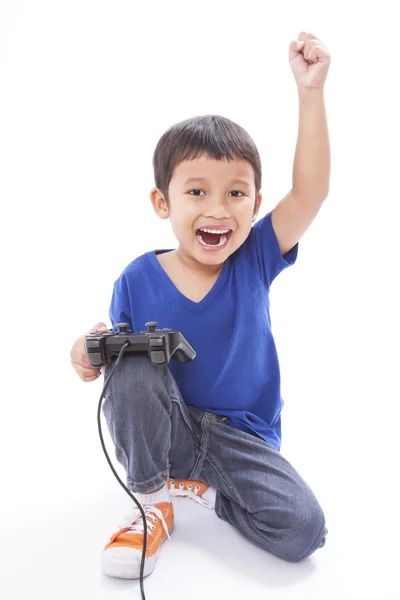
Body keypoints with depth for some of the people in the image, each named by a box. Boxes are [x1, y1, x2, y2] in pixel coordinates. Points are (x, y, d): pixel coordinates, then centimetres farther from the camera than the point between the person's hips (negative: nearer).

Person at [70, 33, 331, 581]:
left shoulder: (254, 258, -10)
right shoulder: (137, 280, -11)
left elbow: (310, 190, -21)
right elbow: (119, 358, -3)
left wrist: (310, 89, -27)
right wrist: (96, 356, -28)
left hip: (243, 437, 0)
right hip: (166, 428, 0)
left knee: (303, 531, -21)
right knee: (133, 366, -31)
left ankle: (205, 487, 7)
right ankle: (154, 500, -8)